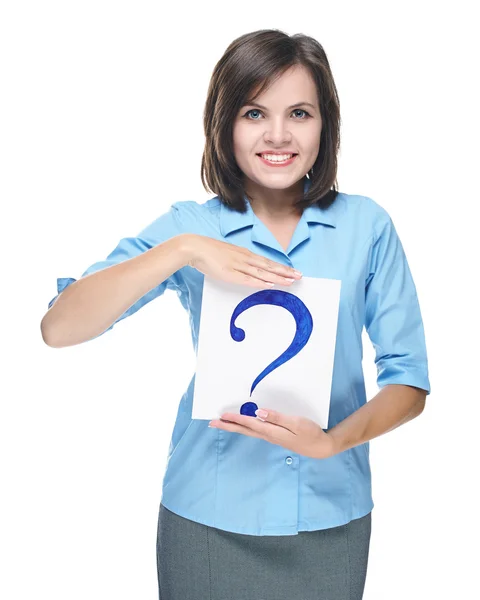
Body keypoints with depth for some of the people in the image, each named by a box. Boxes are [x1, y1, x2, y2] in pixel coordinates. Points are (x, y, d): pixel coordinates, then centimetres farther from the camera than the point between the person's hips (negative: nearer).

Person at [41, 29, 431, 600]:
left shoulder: (366, 226, -4)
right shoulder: (189, 226, -5)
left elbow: (409, 381, -3)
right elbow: (58, 328, -15)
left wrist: (333, 441, -21)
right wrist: (183, 251, -25)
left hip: (330, 517, 1)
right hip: (209, 516, 0)